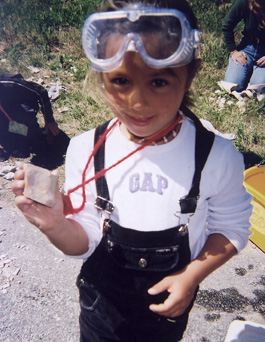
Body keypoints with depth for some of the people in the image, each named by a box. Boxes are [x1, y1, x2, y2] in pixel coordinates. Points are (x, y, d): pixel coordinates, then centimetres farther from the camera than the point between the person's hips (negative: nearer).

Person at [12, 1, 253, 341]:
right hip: (102, 302, 1)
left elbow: (232, 228, -7)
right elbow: (84, 244, -11)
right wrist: (55, 226, -31)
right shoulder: (85, 150, -19)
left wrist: (193, 275, -21)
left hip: (169, 304, 0)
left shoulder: (216, 157, -23)